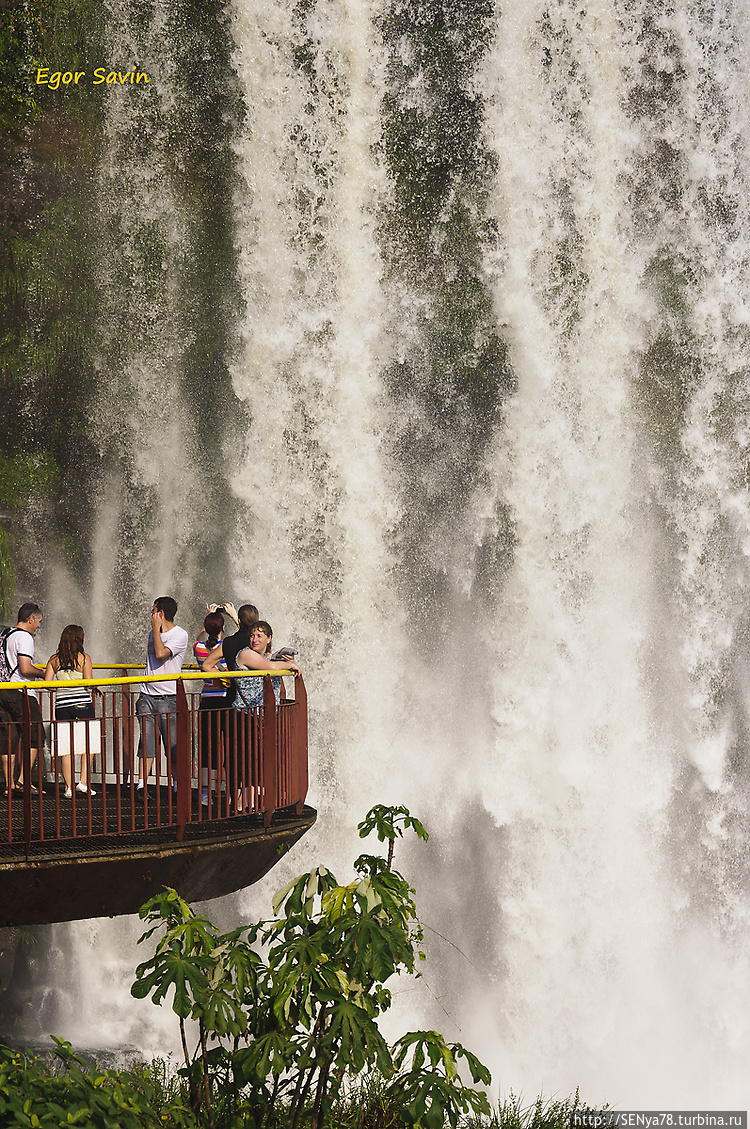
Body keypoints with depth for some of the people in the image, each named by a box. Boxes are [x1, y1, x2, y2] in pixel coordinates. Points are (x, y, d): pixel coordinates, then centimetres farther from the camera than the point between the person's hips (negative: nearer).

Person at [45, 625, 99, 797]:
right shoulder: (84, 658, -4)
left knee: (66, 747, 6)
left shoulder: (54, 660, 5)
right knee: (88, 744, 11)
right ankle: (83, 781, 2)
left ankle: (69, 787, 5)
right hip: (83, 705, -3)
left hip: (62, 706, 3)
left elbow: (47, 683, 0)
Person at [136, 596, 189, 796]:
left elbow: (160, 653, -18)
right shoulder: (154, 633, 16)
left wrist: (157, 628, -11)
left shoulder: (180, 635, -5)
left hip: (169, 698, -5)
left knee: (173, 745, -3)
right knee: (146, 741, -2)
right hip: (147, 695, 5)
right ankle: (142, 785, -5)